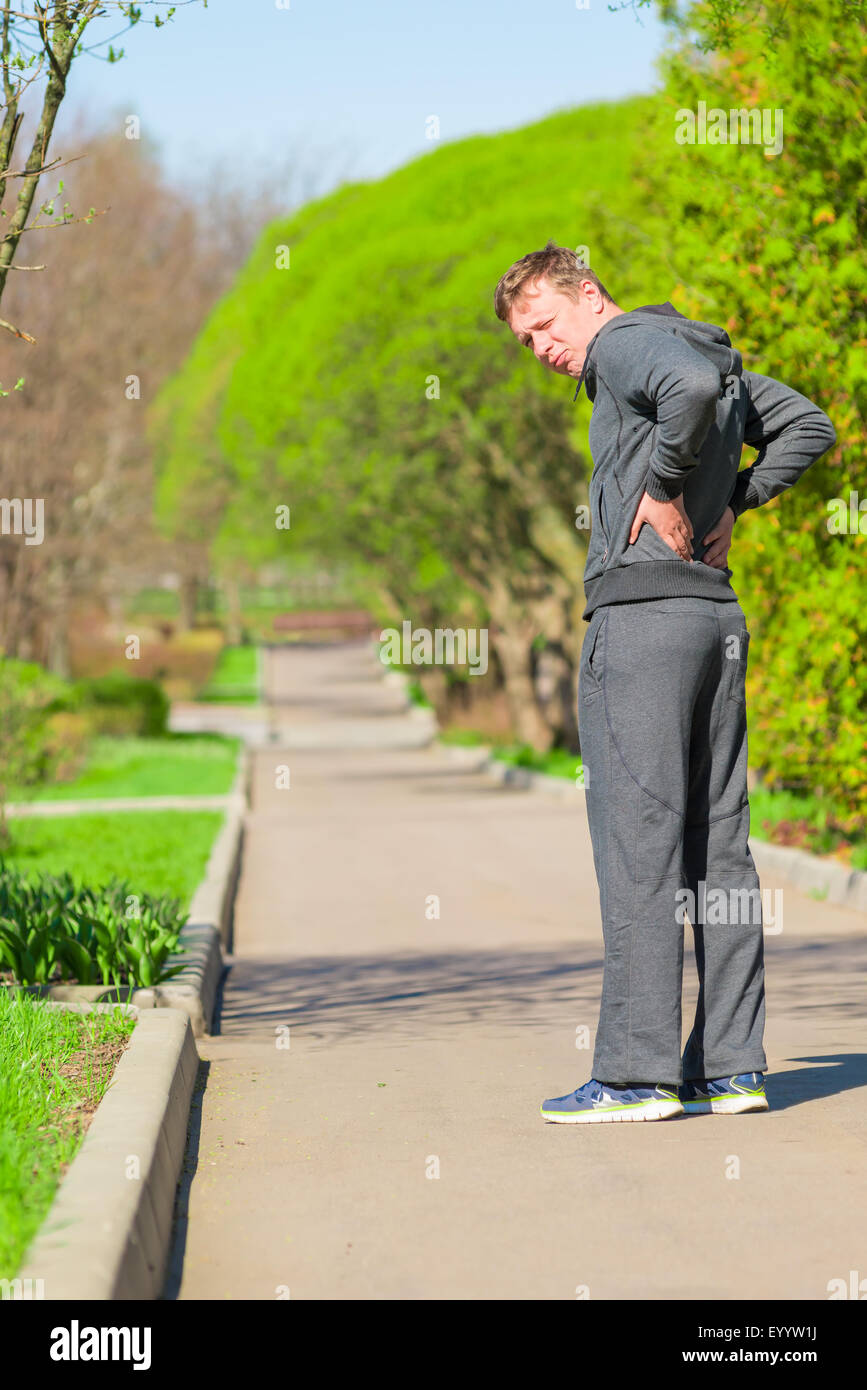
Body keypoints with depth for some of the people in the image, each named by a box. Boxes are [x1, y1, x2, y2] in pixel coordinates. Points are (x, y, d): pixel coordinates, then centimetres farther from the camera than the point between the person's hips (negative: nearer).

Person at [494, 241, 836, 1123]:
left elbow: (690, 385, -27)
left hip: (640, 613, -9)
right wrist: (732, 499, 16)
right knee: (717, 843, 8)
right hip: (718, 613, 9)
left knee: (635, 842, -8)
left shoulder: (626, 341, -5)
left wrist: (666, 488, -15)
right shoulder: (715, 357, 21)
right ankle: (731, 1066, 10)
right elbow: (809, 427, 28)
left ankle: (638, 1072, -8)